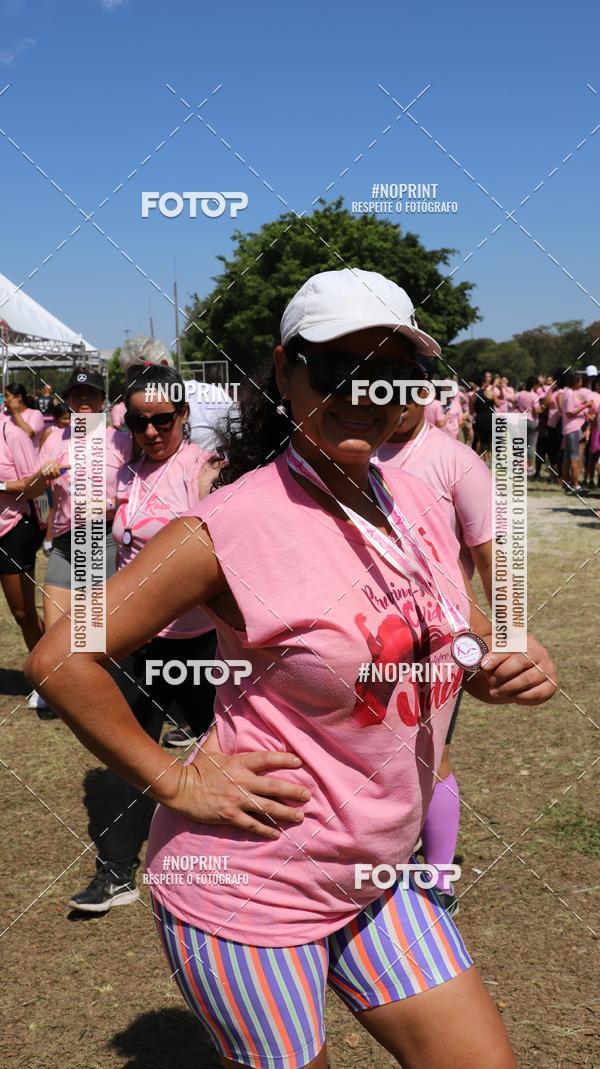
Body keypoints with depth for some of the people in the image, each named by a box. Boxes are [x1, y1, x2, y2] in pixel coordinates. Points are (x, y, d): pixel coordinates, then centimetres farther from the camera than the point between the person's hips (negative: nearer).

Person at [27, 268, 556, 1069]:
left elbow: (467, 645, 14)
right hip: (251, 886, -6)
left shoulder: (418, 505, 0)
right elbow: (61, 658, -20)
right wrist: (176, 783, -17)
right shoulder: (233, 525, -21)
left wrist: (515, 671, -8)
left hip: (376, 882, 7)